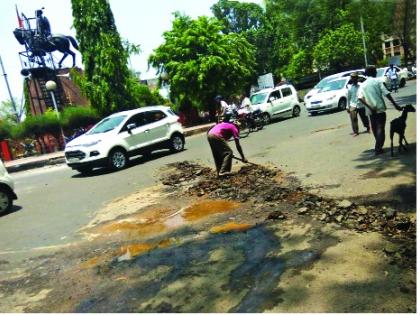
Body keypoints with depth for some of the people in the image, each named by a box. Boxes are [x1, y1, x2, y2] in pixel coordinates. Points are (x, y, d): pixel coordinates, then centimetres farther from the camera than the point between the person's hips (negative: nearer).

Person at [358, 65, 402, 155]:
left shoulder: (362, 85, 7)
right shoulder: (377, 81, -2)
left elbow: (360, 98, -7)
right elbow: (386, 94, -9)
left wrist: (369, 107, -10)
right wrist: (395, 105, -7)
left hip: (371, 111, 4)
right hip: (380, 108, -4)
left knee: (375, 128, 15)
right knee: (380, 128, 0)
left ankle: (378, 146, 27)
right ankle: (378, 148, -6)